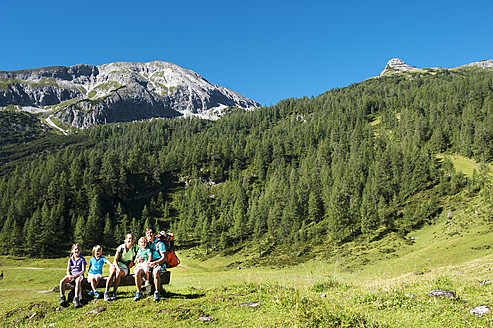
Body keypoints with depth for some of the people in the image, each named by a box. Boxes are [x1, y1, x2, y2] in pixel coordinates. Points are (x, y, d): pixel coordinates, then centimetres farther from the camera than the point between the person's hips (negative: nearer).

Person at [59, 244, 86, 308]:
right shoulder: (71, 259, 13)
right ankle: (62, 298, -20)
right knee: (62, 281, -26)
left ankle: (76, 299, -43)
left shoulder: (82, 259, 2)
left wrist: (76, 275, -21)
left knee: (77, 281, -40)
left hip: (79, 275, -4)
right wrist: (69, 275, -13)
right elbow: (68, 270, 9)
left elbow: (83, 270, -4)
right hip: (71, 274, 4)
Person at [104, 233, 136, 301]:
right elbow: (115, 259, -4)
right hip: (116, 265, 0)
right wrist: (117, 268, -21)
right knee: (112, 272, -34)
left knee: (118, 273, -34)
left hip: (125, 268, 0)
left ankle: (114, 293, -30)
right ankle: (106, 293, -33)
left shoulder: (134, 249, 6)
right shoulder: (121, 247, 3)